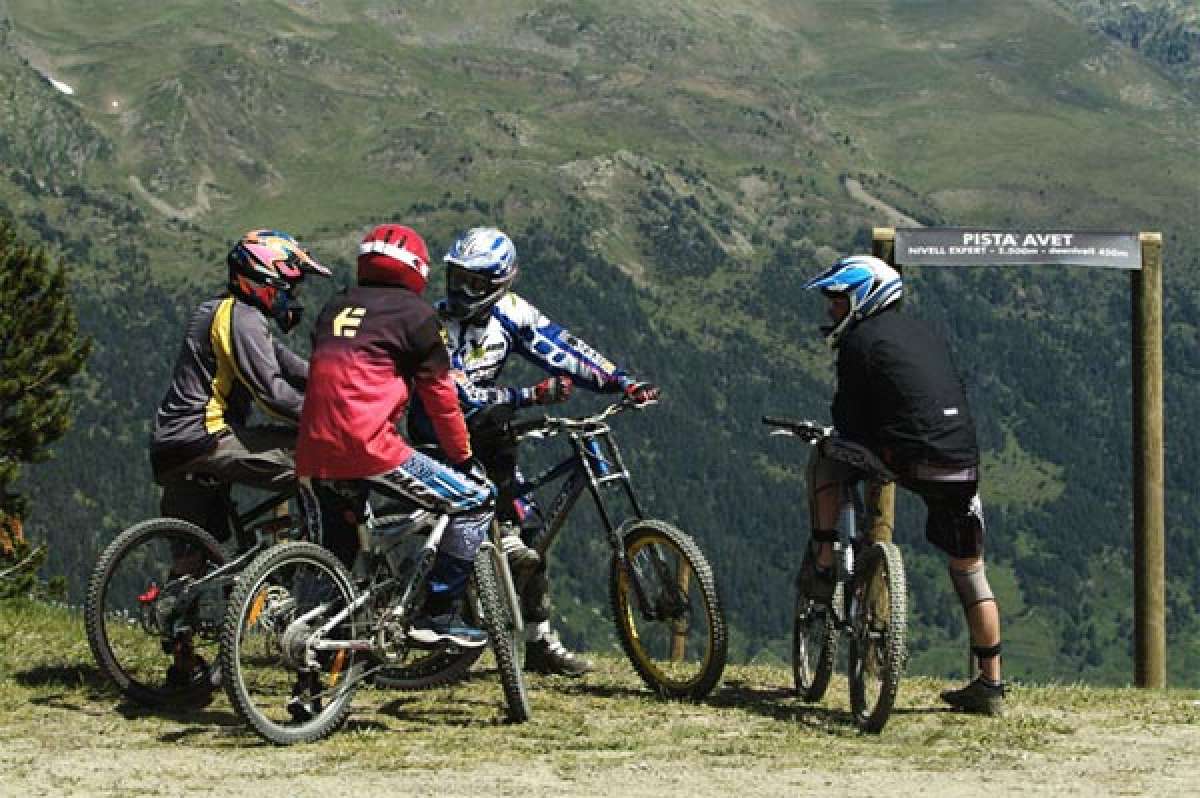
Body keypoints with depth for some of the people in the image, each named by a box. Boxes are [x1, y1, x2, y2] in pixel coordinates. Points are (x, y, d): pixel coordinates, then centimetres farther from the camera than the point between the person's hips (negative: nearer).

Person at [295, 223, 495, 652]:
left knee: (334, 555, 27)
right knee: (475, 501, 5)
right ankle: (438, 614, 2)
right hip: (369, 448, -7)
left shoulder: (334, 308, 22)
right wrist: (464, 457, 16)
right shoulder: (415, 313, 3)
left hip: (313, 455, 7)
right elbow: (440, 395, 5)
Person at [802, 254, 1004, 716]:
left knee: (825, 457, 19)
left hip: (907, 459, -6)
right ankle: (990, 686, 16)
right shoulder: (927, 335, 24)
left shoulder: (860, 340, 3)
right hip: (962, 463, 6)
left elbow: (848, 422, 3)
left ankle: (823, 564, 13)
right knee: (969, 572, 16)